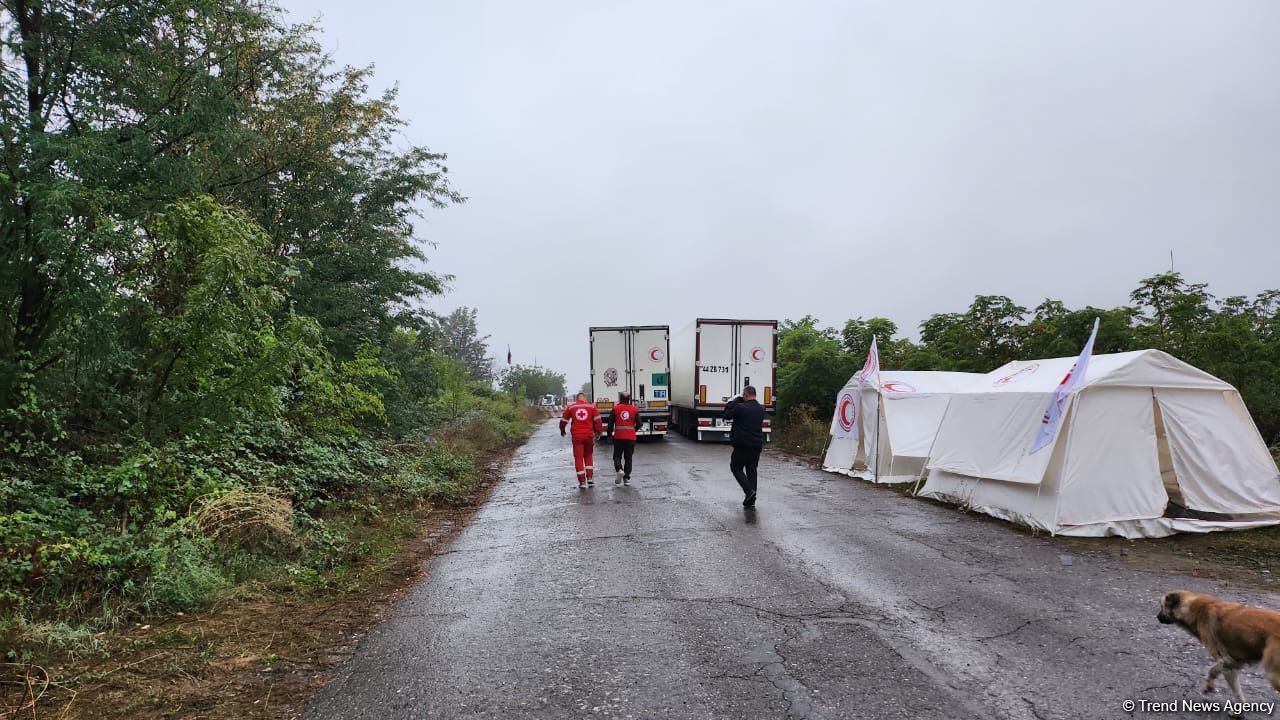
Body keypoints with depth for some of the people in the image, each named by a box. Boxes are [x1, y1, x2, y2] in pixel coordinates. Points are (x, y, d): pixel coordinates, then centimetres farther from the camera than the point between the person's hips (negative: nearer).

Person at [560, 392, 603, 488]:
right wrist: (599, 433, 8)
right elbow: (598, 420, -2)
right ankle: (590, 478, 11)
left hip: (577, 436, -1)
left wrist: (562, 431, 30)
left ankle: (582, 482, 5)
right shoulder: (592, 406, 5)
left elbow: (563, 421, 12)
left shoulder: (570, 407, 6)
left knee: (578, 458, 6)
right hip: (589, 435, 1)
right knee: (588, 456, 18)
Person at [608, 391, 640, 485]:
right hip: (631, 437, 1)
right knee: (628, 457, 10)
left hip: (618, 436, -1)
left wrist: (610, 433, 11)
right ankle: (627, 478, 9)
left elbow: (610, 423, -1)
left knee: (617, 456, 10)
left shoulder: (615, 408, -1)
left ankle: (619, 469, -17)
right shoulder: (634, 409, 2)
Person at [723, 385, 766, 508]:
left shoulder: (740, 407, -15)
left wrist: (732, 402, 11)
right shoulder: (761, 409, 5)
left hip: (742, 445, -6)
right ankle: (750, 501, 13)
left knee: (736, 468, 10)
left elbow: (727, 415, -3)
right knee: (752, 470, 12)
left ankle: (748, 489, -11)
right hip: (757, 445, 6)